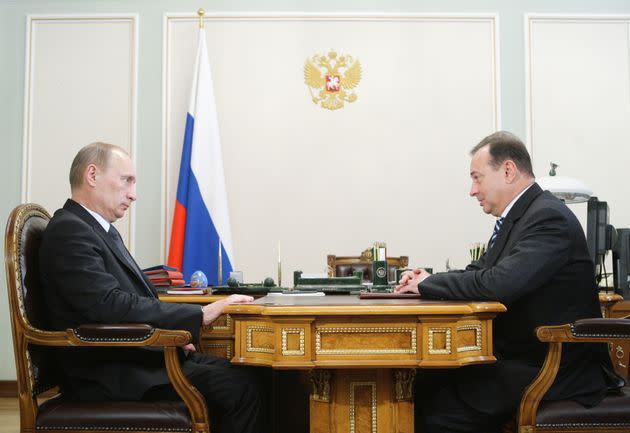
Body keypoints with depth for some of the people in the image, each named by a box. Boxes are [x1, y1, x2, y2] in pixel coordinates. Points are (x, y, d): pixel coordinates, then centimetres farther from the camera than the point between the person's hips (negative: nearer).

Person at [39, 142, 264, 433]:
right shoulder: (68, 230, -13)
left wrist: (172, 333, 1)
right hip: (114, 375, -9)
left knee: (245, 373, -3)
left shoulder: (102, 230, 17)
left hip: (133, 356, 9)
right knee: (240, 386, -20)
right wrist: (200, 315, -22)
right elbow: (111, 305, -24)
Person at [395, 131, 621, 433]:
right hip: (522, 357, 9)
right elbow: (479, 272, 16)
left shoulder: (549, 217, -19)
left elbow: (498, 283, -31)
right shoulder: (516, 217, 11)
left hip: (559, 370, -9)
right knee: (424, 386, -3)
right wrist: (428, 280, -3)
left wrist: (429, 283, -16)